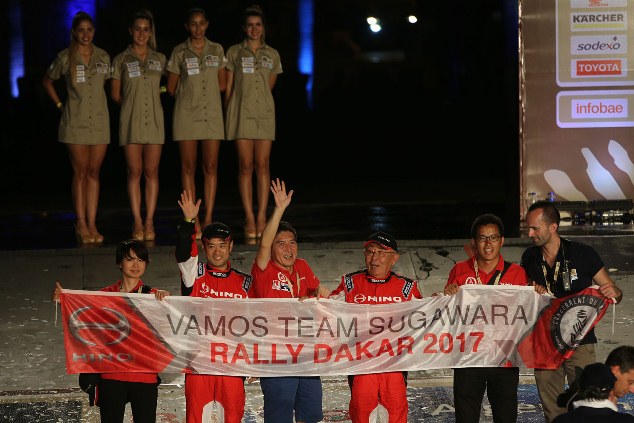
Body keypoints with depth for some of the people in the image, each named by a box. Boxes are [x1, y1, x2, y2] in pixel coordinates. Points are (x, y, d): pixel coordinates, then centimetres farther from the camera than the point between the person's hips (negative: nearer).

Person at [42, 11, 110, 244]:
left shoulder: (103, 57, 7)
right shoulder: (65, 57, -1)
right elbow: (47, 81, 12)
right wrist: (59, 104, 5)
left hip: (99, 121, 3)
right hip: (75, 122, -3)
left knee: (93, 173, 3)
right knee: (80, 173, -2)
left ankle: (92, 224, 4)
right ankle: (81, 224, 1)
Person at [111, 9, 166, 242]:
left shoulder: (159, 59, 10)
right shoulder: (121, 60, 5)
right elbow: (116, 95, 9)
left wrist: (151, 97, 11)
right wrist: (133, 103, 8)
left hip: (154, 120, 1)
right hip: (131, 121, -1)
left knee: (151, 172, 0)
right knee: (135, 172, -2)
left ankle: (149, 222, 3)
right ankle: (137, 222, 1)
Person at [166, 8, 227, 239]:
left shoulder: (217, 50, 9)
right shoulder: (179, 52, 3)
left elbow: (222, 84, 12)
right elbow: (171, 88, 6)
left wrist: (201, 91, 6)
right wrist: (189, 95, 8)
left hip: (212, 114, 2)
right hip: (186, 115, -2)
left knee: (211, 167, 0)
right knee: (189, 167, 0)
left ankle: (208, 218, 4)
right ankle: (193, 221, 2)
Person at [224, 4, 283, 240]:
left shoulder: (272, 55, 12)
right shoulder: (234, 52, 6)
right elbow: (228, 88, 6)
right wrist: (229, 114, 4)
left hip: (265, 114, 2)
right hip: (241, 114, -2)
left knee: (262, 166, -2)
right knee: (245, 166, -4)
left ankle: (262, 217, -1)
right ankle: (249, 219, -4)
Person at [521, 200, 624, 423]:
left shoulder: (583, 254, -8)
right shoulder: (529, 257, 3)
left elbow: (612, 292, -2)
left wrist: (614, 293, -26)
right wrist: (531, 290, -5)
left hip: (579, 343, -4)